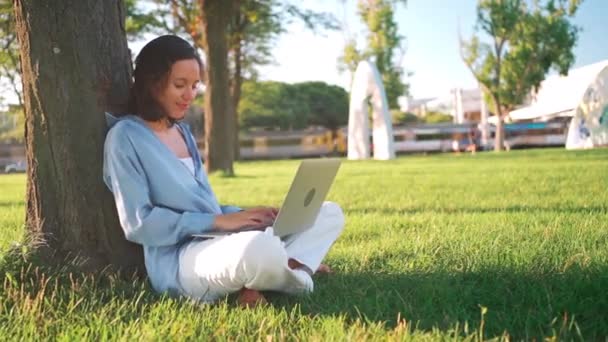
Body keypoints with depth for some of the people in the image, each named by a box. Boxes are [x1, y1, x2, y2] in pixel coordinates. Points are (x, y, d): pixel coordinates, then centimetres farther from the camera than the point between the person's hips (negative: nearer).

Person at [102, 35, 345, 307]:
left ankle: (273, 273, -19)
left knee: (330, 213, 6)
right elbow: (138, 224, -13)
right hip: (179, 259, -9)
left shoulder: (182, 131, 20)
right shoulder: (126, 137, -5)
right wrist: (217, 221, -16)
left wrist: (241, 215, 1)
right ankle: (296, 268, -6)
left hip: (220, 242, 9)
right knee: (258, 247, -41)